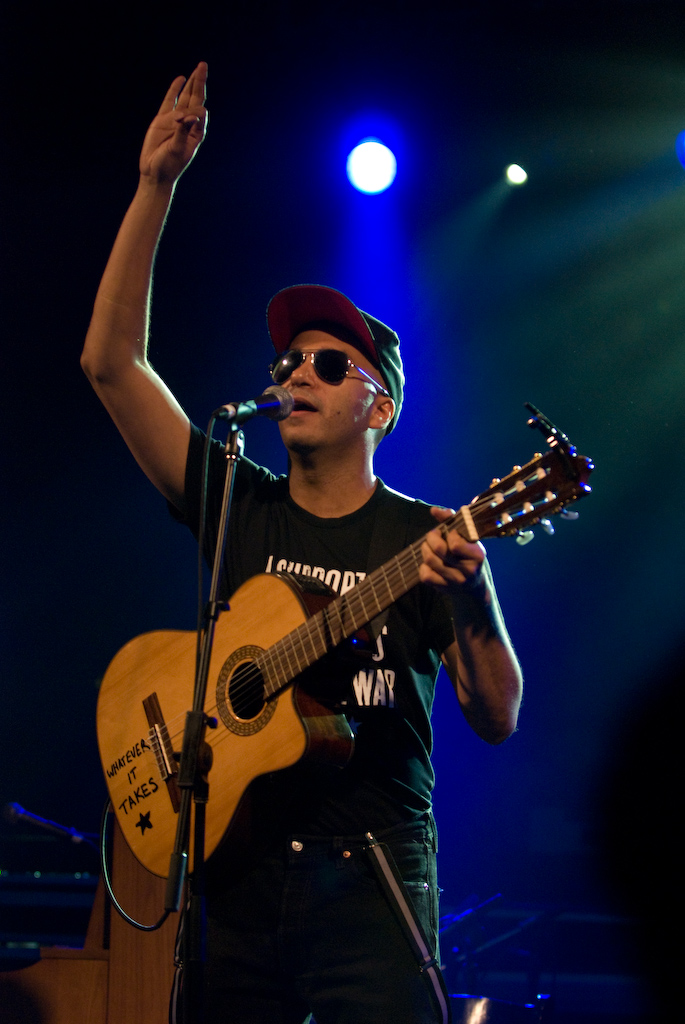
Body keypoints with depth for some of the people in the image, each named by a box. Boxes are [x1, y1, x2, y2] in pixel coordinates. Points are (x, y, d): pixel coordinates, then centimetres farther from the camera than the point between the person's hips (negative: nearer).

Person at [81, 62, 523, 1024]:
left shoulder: (427, 537, 2)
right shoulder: (237, 506, 9)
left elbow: (496, 722, -6)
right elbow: (110, 361, 1)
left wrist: (472, 603, -26)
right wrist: (156, 185, -6)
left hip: (370, 880, -3)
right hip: (235, 879, 3)